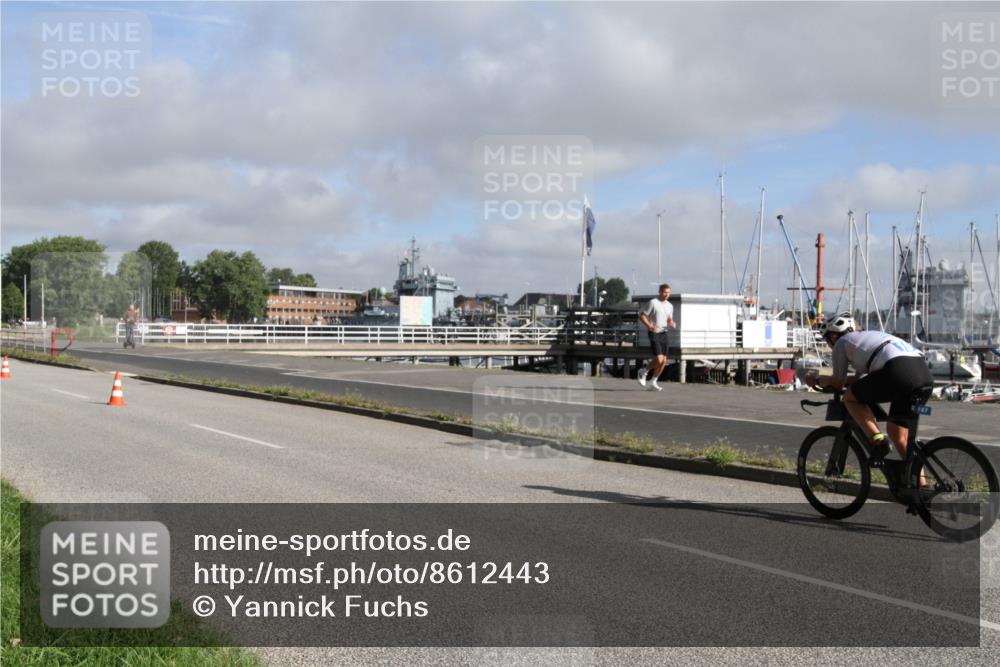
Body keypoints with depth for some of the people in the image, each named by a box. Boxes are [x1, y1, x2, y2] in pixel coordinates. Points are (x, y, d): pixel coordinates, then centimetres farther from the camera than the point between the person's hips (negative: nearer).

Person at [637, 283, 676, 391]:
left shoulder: (670, 305, 12)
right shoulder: (653, 302, -8)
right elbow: (642, 316, -8)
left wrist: (672, 324, -1)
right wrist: (650, 326, -22)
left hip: (665, 334, 6)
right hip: (655, 334, -6)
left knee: (663, 361, 3)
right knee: (659, 359, -16)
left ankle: (654, 382, 17)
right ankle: (643, 371, 10)